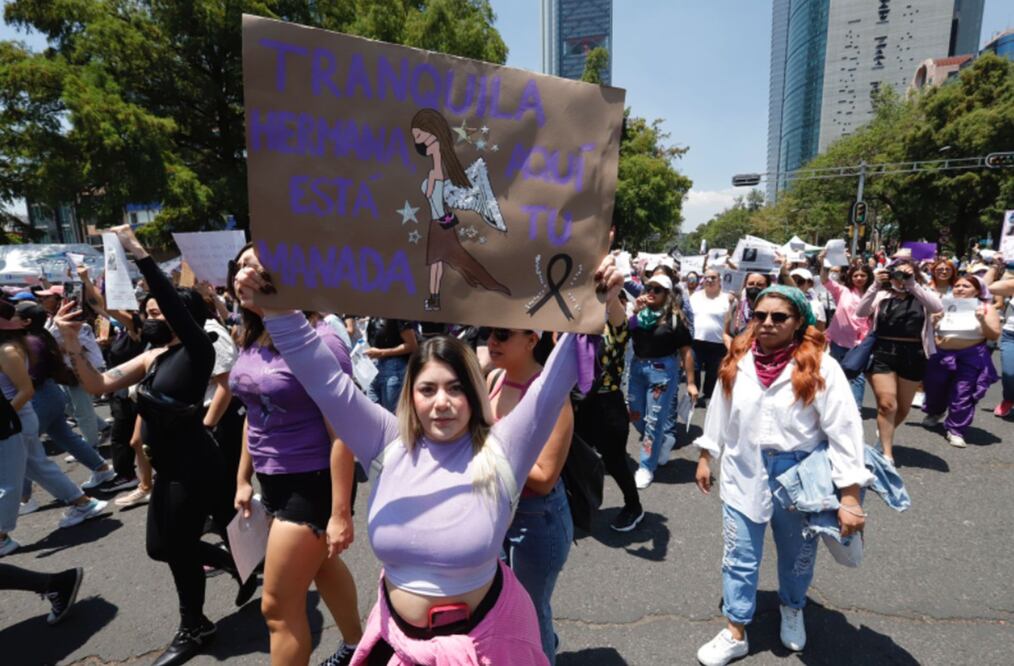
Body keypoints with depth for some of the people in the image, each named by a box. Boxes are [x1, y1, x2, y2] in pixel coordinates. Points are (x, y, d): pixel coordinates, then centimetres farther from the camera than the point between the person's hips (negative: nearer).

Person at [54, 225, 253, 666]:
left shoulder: (197, 350, -13)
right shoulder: (152, 358, 10)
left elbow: (172, 302, -28)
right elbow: (98, 385, 4)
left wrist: (137, 251, -28)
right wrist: (73, 345, -9)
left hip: (196, 467, -8)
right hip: (169, 470, 8)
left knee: (178, 546, 7)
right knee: (162, 546, 18)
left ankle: (193, 629, 31)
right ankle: (237, 566, 38)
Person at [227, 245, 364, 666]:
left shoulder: (317, 341, -22)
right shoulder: (252, 342, 3)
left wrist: (340, 513, -21)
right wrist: (243, 478, 17)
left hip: (314, 483, -8)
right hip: (274, 480, 8)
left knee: (278, 606, 4)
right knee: (321, 566, 26)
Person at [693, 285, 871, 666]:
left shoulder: (820, 368, -16)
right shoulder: (737, 361, -4)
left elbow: (845, 432, -16)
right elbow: (720, 413, 6)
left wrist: (849, 497, -18)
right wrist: (706, 457, 11)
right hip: (744, 474, 2)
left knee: (797, 556, 22)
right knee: (739, 558, 10)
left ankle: (792, 612, 51)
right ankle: (735, 634, 28)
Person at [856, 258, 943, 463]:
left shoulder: (922, 295, 6)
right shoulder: (881, 295, 5)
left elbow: (937, 307, -15)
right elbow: (860, 312, -11)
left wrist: (913, 285, -20)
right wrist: (875, 286, -19)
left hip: (913, 355, 2)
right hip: (883, 353, -2)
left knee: (903, 408, 14)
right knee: (887, 404, -10)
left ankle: (885, 433, 40)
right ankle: (887, 453, -2)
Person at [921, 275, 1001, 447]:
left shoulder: (985, 308, 2)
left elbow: (995, 336, -4)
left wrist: (982, 321, -19)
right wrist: (934, 321, -12)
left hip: (971, 358, -3)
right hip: (941, 355, 3)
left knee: (962, 395, -4)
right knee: (934, 388, 15)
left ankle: (956, 430, 7)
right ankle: (935, 413, 44)